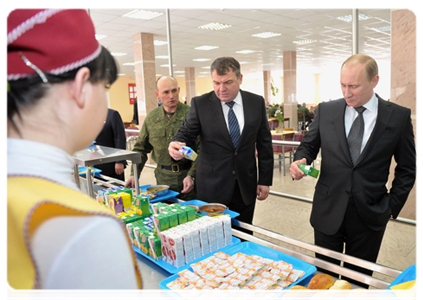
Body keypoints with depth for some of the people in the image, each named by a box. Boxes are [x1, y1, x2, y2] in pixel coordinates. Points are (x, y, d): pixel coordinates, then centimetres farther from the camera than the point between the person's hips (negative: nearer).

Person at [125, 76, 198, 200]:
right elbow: (141, 149, 14)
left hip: (187, 176, -3)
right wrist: (134, 174, 5)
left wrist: (191, 175, -16)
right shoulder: (151, 118, 5)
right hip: (163, 178, 3)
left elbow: (201, 149, -9)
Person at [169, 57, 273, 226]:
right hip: (212, 186, -2)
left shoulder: (257, 103, 1)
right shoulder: (200, 104, -5)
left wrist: (265, 180, 4)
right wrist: (176, 144, -26)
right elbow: (186, 133, -2)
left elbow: (264, 143, 5)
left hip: (246, 186, 2)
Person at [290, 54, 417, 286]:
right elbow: (309, 145, 9)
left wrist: (392, 205, -1)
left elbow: (407, 169, 4)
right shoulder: (326, 111, -1)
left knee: (359, 280, 16)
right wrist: (300, 161, -13)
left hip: (370, 215, 0)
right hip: (328, 212, 1)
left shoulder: (399, 116, -3)